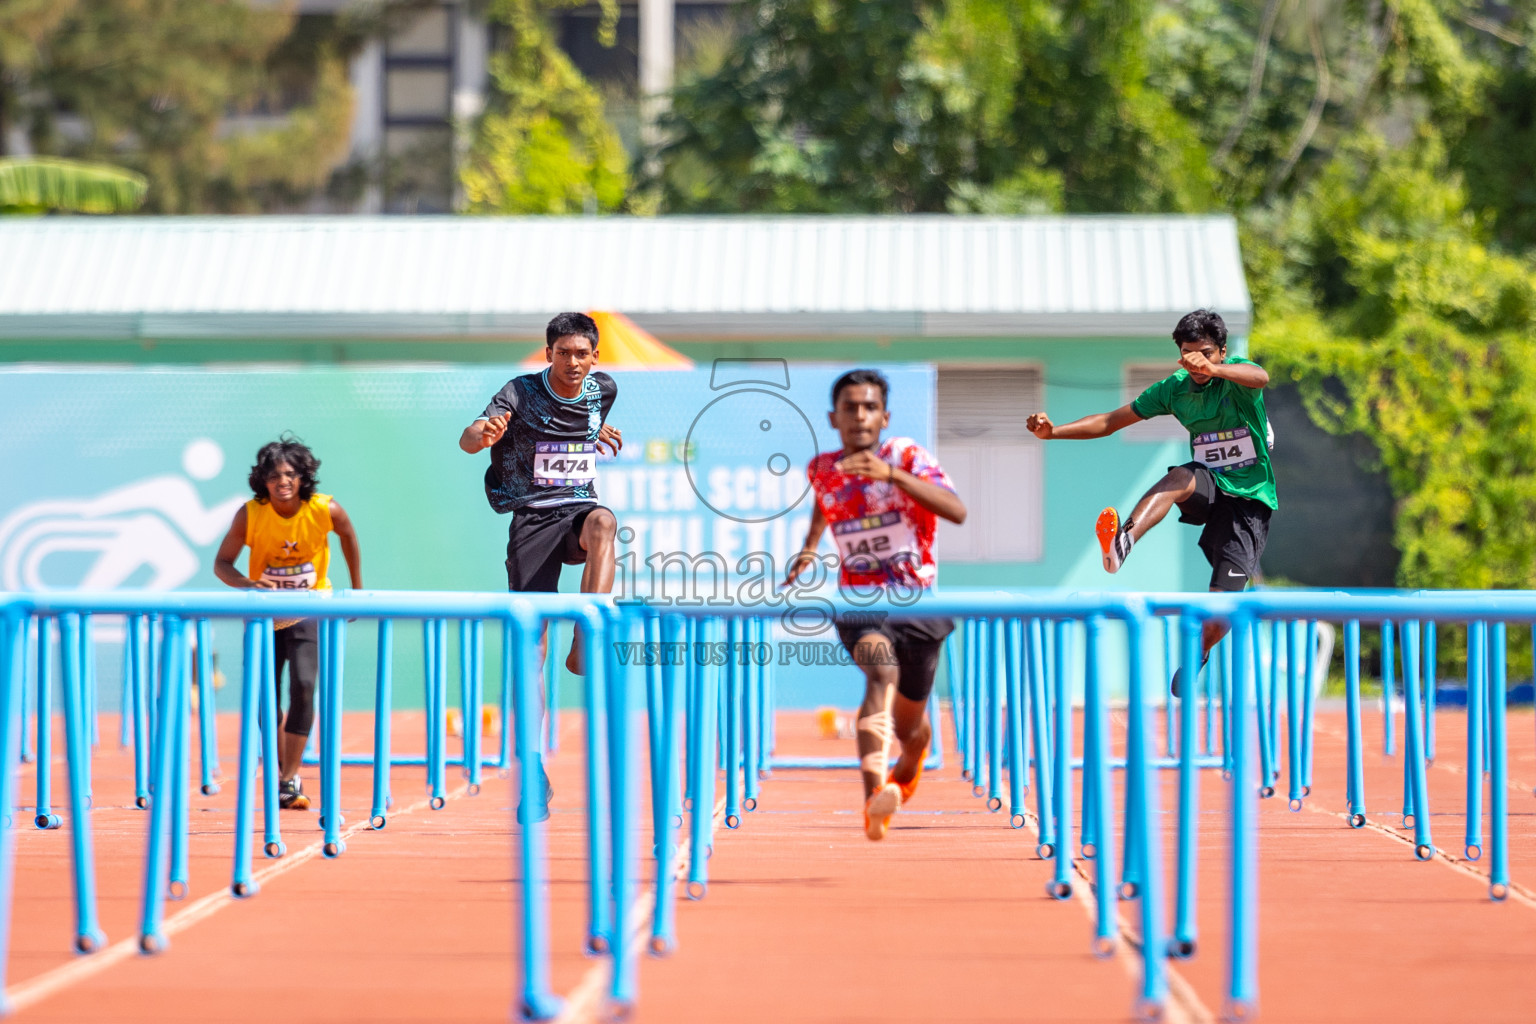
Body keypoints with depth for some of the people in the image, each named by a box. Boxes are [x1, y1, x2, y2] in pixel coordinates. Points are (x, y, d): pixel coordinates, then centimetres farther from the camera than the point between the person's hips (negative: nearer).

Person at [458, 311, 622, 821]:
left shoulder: (603, 390, 6)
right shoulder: (521, 393, -7)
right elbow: (467, 440, -24)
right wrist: (483, 433, -43)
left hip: (579, 506, 2)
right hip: (531, 517, -2)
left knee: (602, 524, -38)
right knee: (530, 643, -7)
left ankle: (585, 644, -40)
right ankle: (536, 774, -1)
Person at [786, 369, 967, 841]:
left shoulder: (906, 455, -9)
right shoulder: (822, 470, 3)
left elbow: (957, 511, -26)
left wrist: (892, 474, -35)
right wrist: (809, 550, 15)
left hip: (917, 600, 0)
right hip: (859, 603, 1)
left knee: (909, 726, 11)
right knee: (880, 666, -34)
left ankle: (907, 767, 51)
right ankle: (874, 789, -50)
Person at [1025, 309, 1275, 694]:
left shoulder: (1236, 375, -12)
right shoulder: (1174, 388, 1)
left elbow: (1260, 377, -39)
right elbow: (1109, 421, 5)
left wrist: (1214, 369, -60)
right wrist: (1052, 431, -10)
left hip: (1250, 499, -3)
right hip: (1209, 487, 3)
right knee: (1180, 475, -36)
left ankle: (1198, 653, 22)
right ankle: (1123, 541, -60)